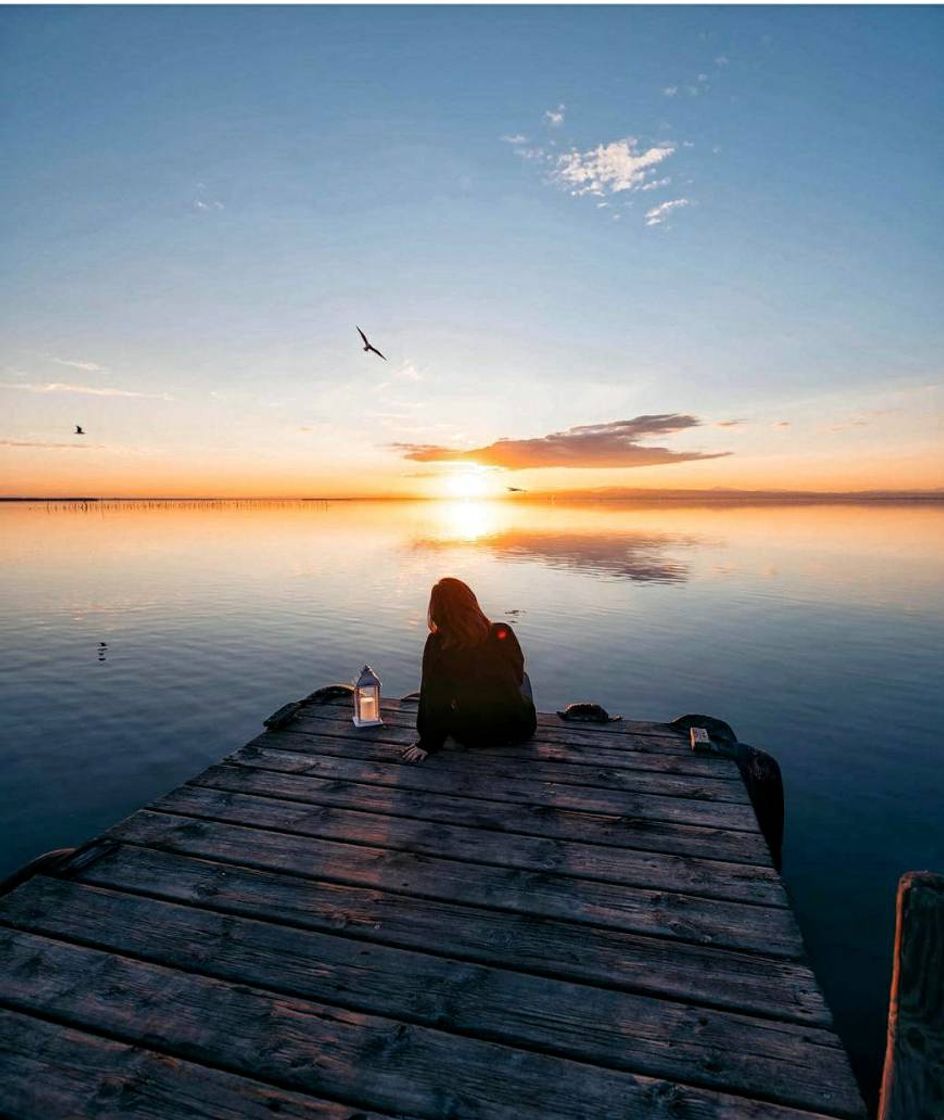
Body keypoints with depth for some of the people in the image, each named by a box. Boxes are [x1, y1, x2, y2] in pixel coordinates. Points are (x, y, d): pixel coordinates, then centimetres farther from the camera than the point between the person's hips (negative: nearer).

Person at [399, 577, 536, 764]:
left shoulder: (436, 645, -19)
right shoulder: (503, 634, -17)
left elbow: (432, 696, -12)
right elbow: (517, 675, 1)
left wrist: (428, 743, 1)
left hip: (471, 736, 0)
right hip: (518, 730, 0)